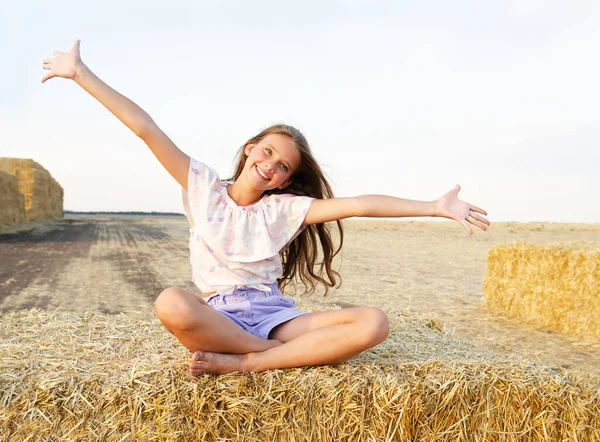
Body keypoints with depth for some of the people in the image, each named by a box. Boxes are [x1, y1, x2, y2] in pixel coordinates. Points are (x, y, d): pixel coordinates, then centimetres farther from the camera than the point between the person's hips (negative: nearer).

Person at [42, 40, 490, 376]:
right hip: (218, 319, -1)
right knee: (172, 303, -38)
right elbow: (146, 129, 0)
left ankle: (242, 363, -27)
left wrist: (435, 206, -7)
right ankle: (300, 354, -21)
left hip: (275, 316, 2)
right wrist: (81, 72, -2)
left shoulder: (283, 208, 6)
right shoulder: (203, 185, 6)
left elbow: (356, 205, -2)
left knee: (373, 323, -22)